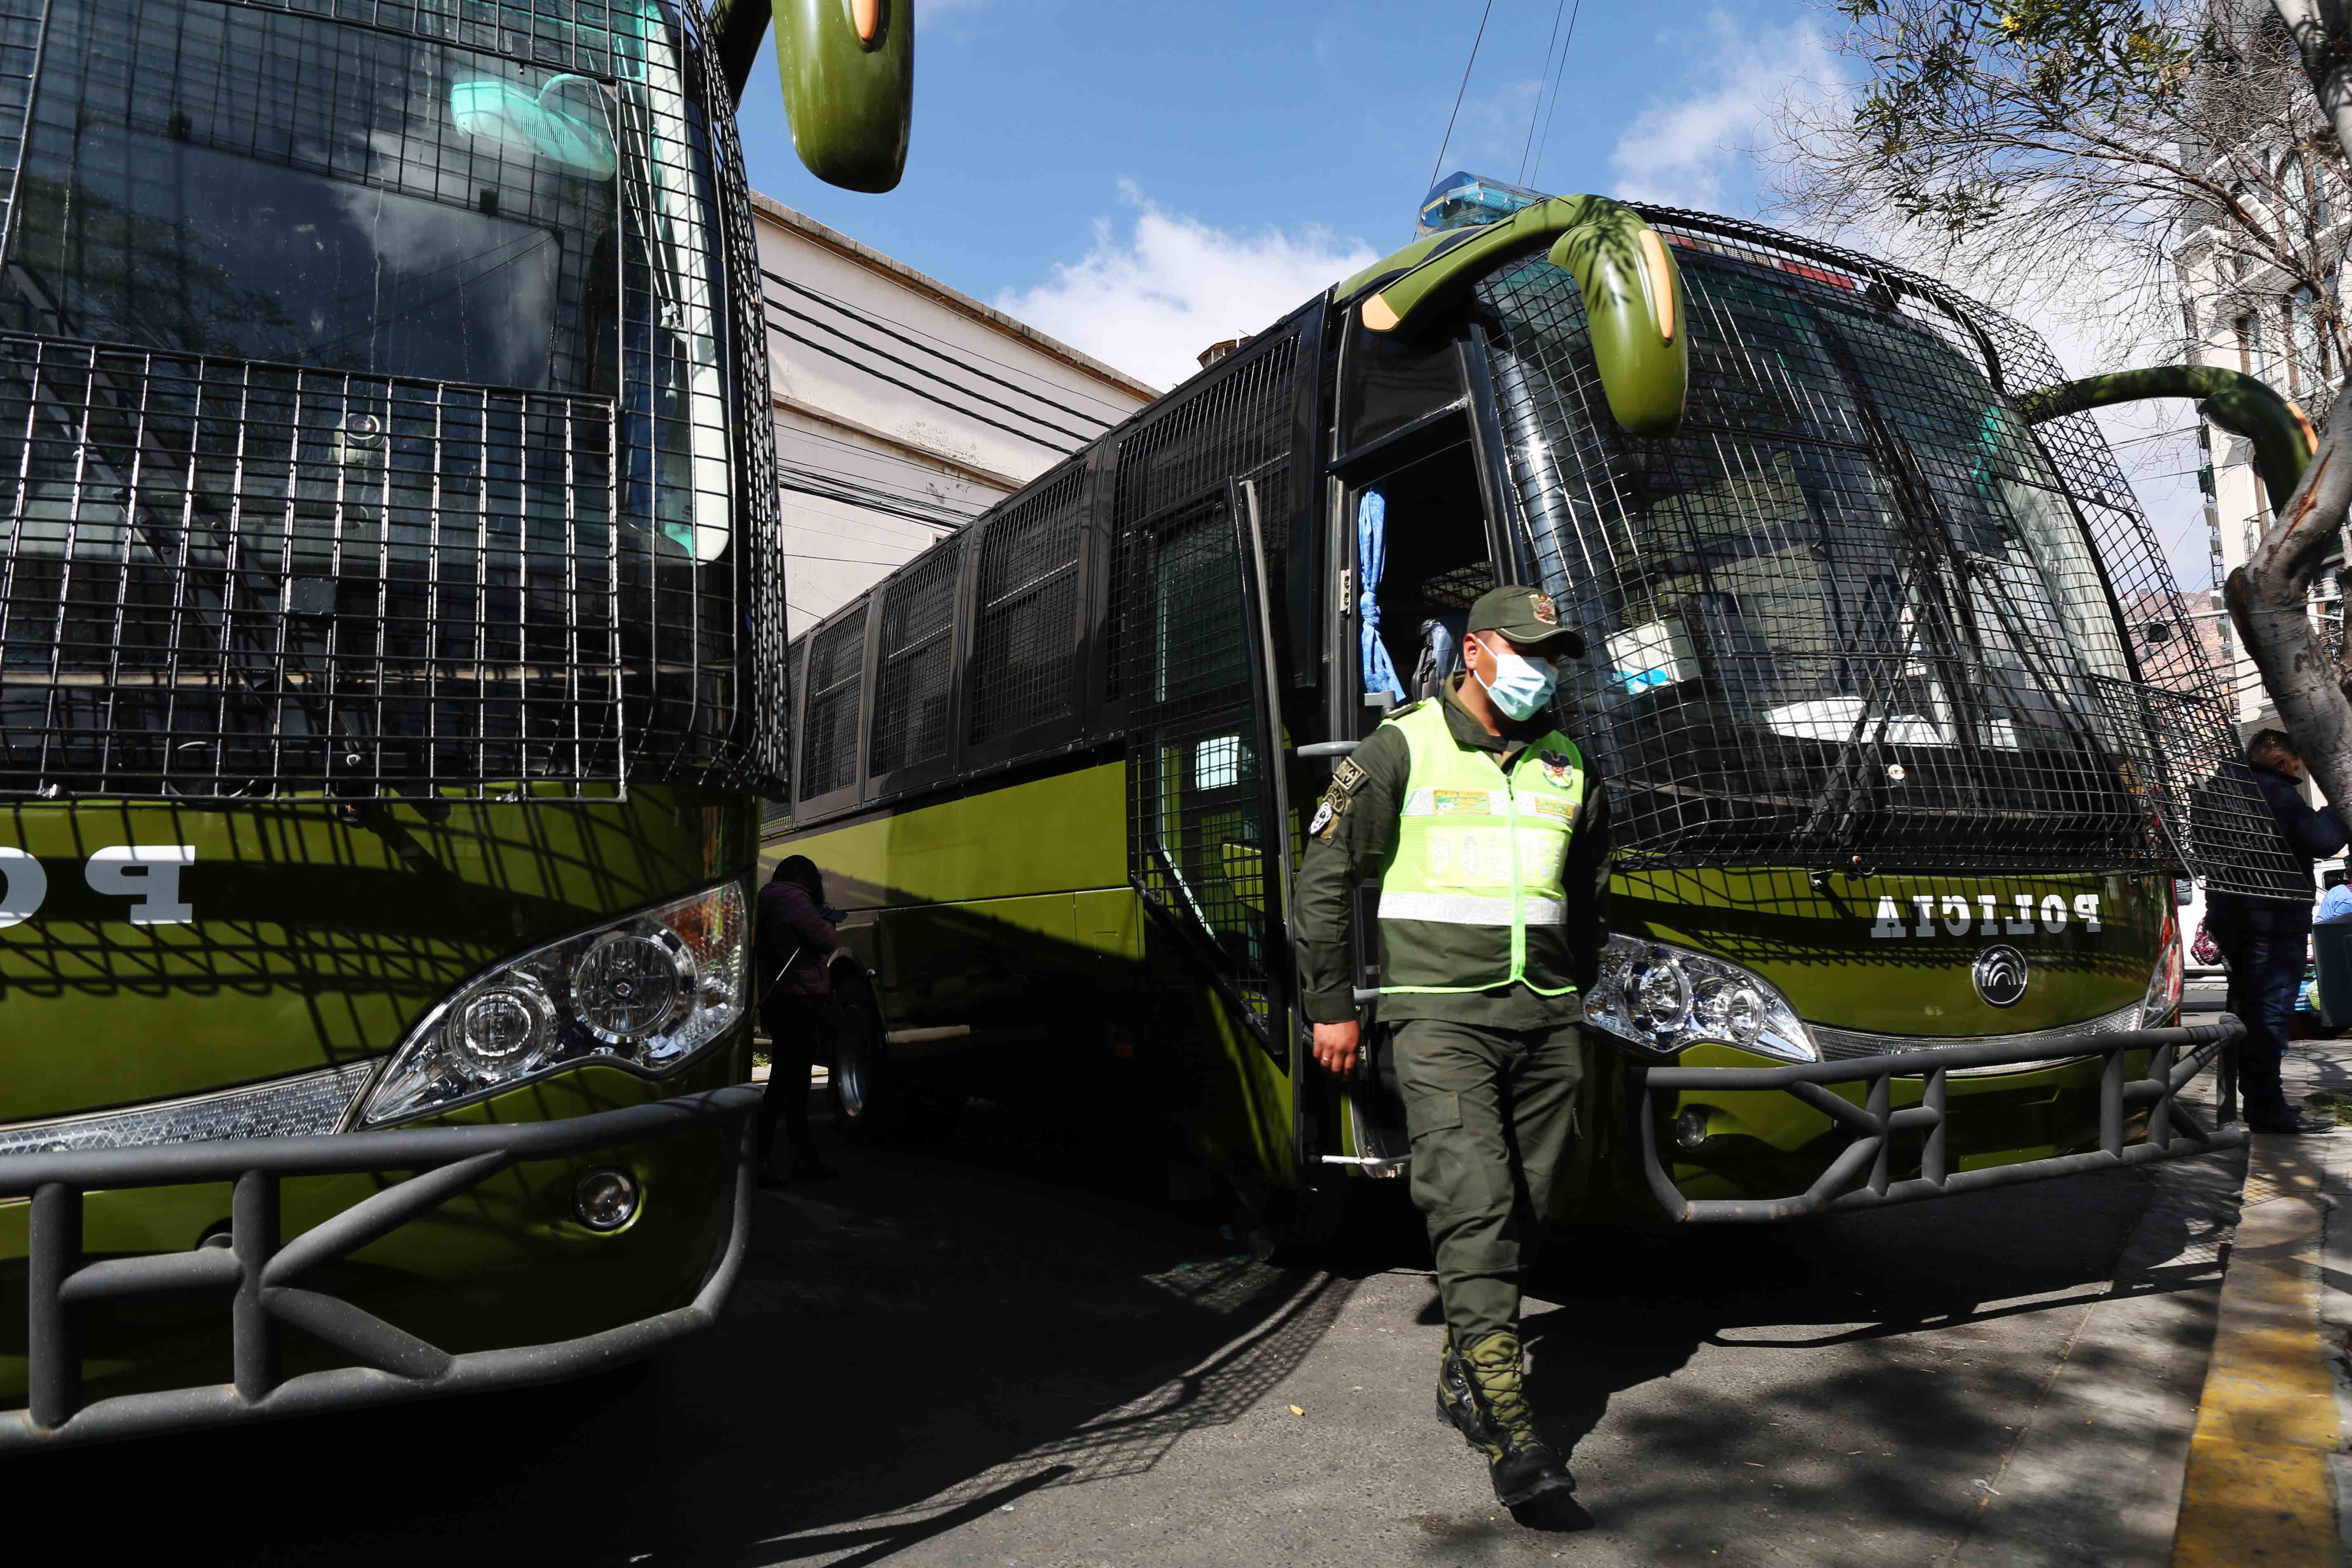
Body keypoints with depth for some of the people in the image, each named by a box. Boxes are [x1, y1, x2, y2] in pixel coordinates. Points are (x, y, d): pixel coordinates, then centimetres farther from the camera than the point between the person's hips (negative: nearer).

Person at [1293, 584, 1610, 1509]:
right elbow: (1326, 876, 2)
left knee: (1523, 1211, 8)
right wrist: (1331, 1004, 2)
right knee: (1473, 1206, -14)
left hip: (1545, 1022, 5)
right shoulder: (1402, 750, -1)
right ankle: (1508, 1426, -10)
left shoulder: (1568, 770, 15)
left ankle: (1462, 1374, 25)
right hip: (1441, 1017, -5)